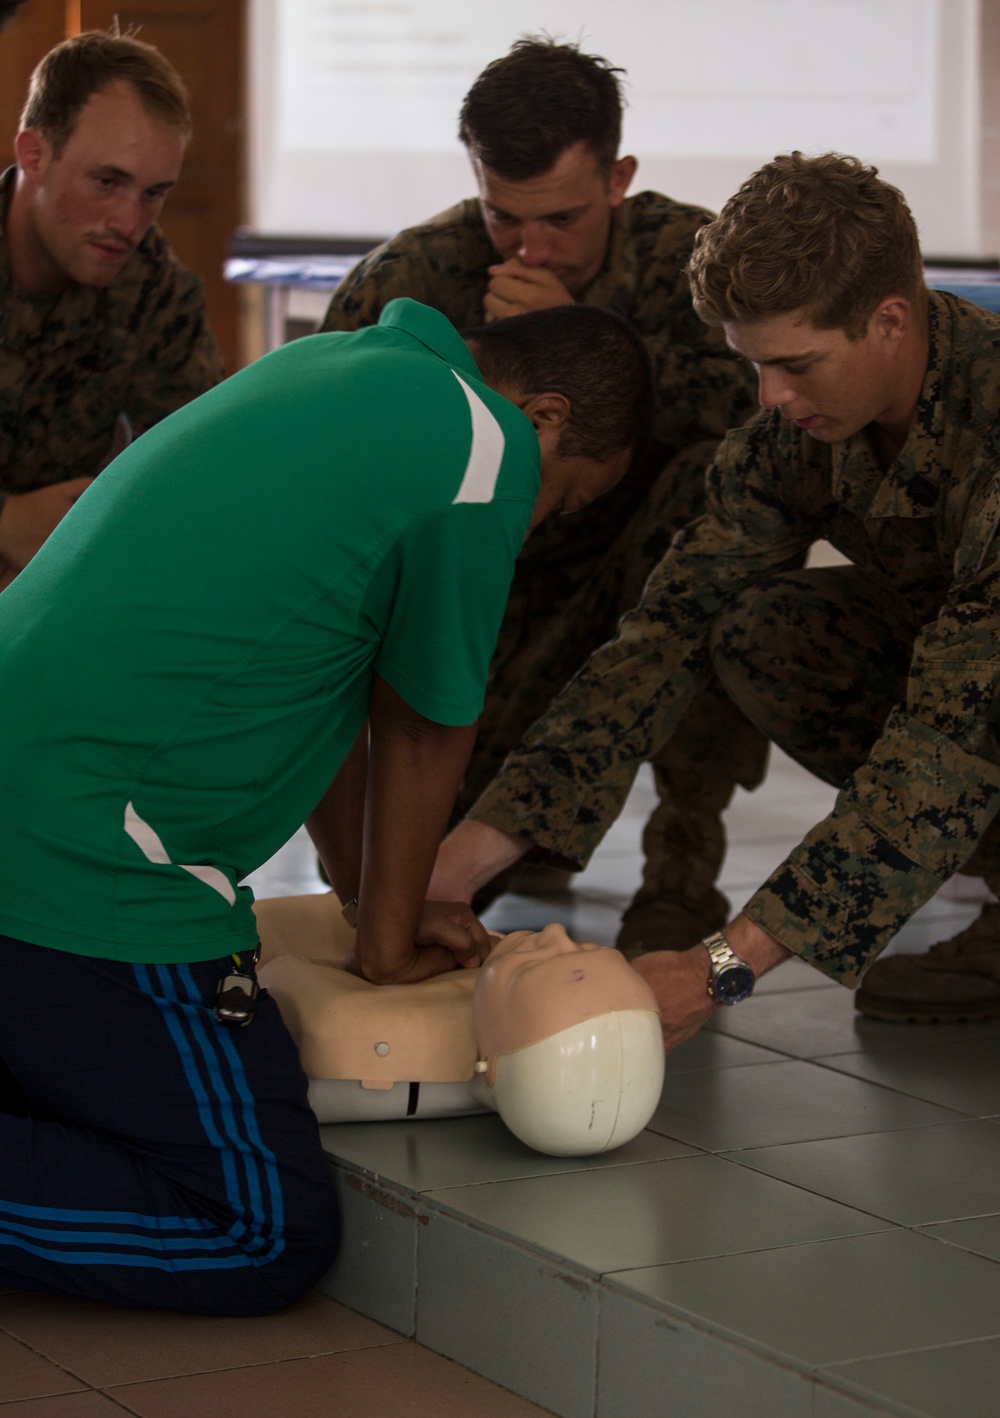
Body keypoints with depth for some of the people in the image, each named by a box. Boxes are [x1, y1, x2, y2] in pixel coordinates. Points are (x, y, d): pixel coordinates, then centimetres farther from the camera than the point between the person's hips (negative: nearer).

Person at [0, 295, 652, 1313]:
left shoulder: (328, 367, 20)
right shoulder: (481, 447, -8)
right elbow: (420, 727, 2)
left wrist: (372, 902, 31)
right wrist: (387, 939, 15)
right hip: (94, 875, -10)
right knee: (274, 1237, -6)